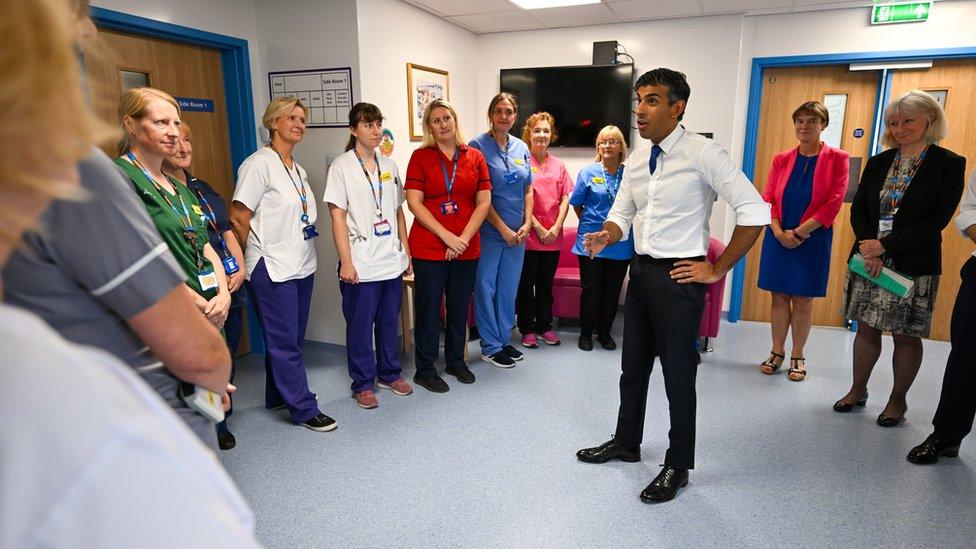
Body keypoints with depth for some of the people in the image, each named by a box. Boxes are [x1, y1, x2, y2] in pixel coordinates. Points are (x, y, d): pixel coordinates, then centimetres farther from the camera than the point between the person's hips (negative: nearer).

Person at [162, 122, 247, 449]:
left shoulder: (203, 188, 17)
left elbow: (228, 234, 17)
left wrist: (240, 270, 2)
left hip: (230, 288, 7)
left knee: (227, 359, 13)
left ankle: (221, 422, 29)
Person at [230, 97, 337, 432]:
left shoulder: (297, 170, 14)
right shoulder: (259, 164, -11)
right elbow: (238, 218, -11)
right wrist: (257, 256, -1)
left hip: (302, 265, 8)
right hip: (273, 269, -8)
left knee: (291, 338, 16)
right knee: (286, 342, 0)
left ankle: (277, 396, 31)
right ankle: (304, 409, 8)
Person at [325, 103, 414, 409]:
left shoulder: (389, 165, 11)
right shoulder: (341, 166, -5)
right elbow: (337, 216, -9)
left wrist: (406, 252, 11)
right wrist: (346, 262, -14)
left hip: (392, 260, 5)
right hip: (361, 263, -5)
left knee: (389, 322, 14)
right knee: (360, 326, 5)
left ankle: (389, 374, 31)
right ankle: (362, 384, 20)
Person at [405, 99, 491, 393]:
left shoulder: (474, 157, 6)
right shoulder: (420, 156, -1)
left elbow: (483, 202, 2)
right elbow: (414, 202, -8)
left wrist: (464, 238, -10)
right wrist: (447, 237, -15)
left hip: (467, 248, 3)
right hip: (429, 248, -3)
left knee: (459, 306, 14)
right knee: (428, 308, 5)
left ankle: (456, 361, 32)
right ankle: (425, 369, 19)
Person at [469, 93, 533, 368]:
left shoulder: (522, 148, 9)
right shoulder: (478, 146, -8)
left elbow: (527, 190, 12)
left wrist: (527, 224, -1)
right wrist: (503, 228, -14)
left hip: (517, 233, 6)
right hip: (490, 231, -5)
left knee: (509, 288, 13)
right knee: (486, 288, 4)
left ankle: (503, 340, 28)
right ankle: (490, 347, 16)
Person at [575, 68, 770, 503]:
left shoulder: (702, 153, -15)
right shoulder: (637, 158, 6)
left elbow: (755, 212, -18)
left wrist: (717, 269, -14)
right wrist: (606, 235, -11)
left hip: (679, 276, -7)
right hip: (641, 270, 7)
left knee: (678, 374, 6)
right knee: (633, 366, 19)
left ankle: (677, 466, 26)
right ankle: (626, 442, 40)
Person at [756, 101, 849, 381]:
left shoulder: (837, 159, -1)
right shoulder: (781, 159, 6)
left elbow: (833, 203, -8)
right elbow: (768, 199, 2)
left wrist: (799, 232, -14)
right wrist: (779, 232, -12)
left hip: (812, 240, -2)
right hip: (778, 238, 2)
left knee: (803, 299, 5)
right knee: (779, 295, 7)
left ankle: (797, 357, 17)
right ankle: (777, 352, 19)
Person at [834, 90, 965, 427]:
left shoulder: (949, 164, -3)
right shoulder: (878, 162, 9)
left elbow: (937, 219, -11)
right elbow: (858, 210, 4)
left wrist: (885, 246, -17)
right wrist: (869, 250, -11)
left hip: (914, 265, -3)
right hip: (870, 260, 3)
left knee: (906, 335, 6)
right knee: (867, 328, 10)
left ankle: (898, 400, 21)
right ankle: (858, 390, 25)